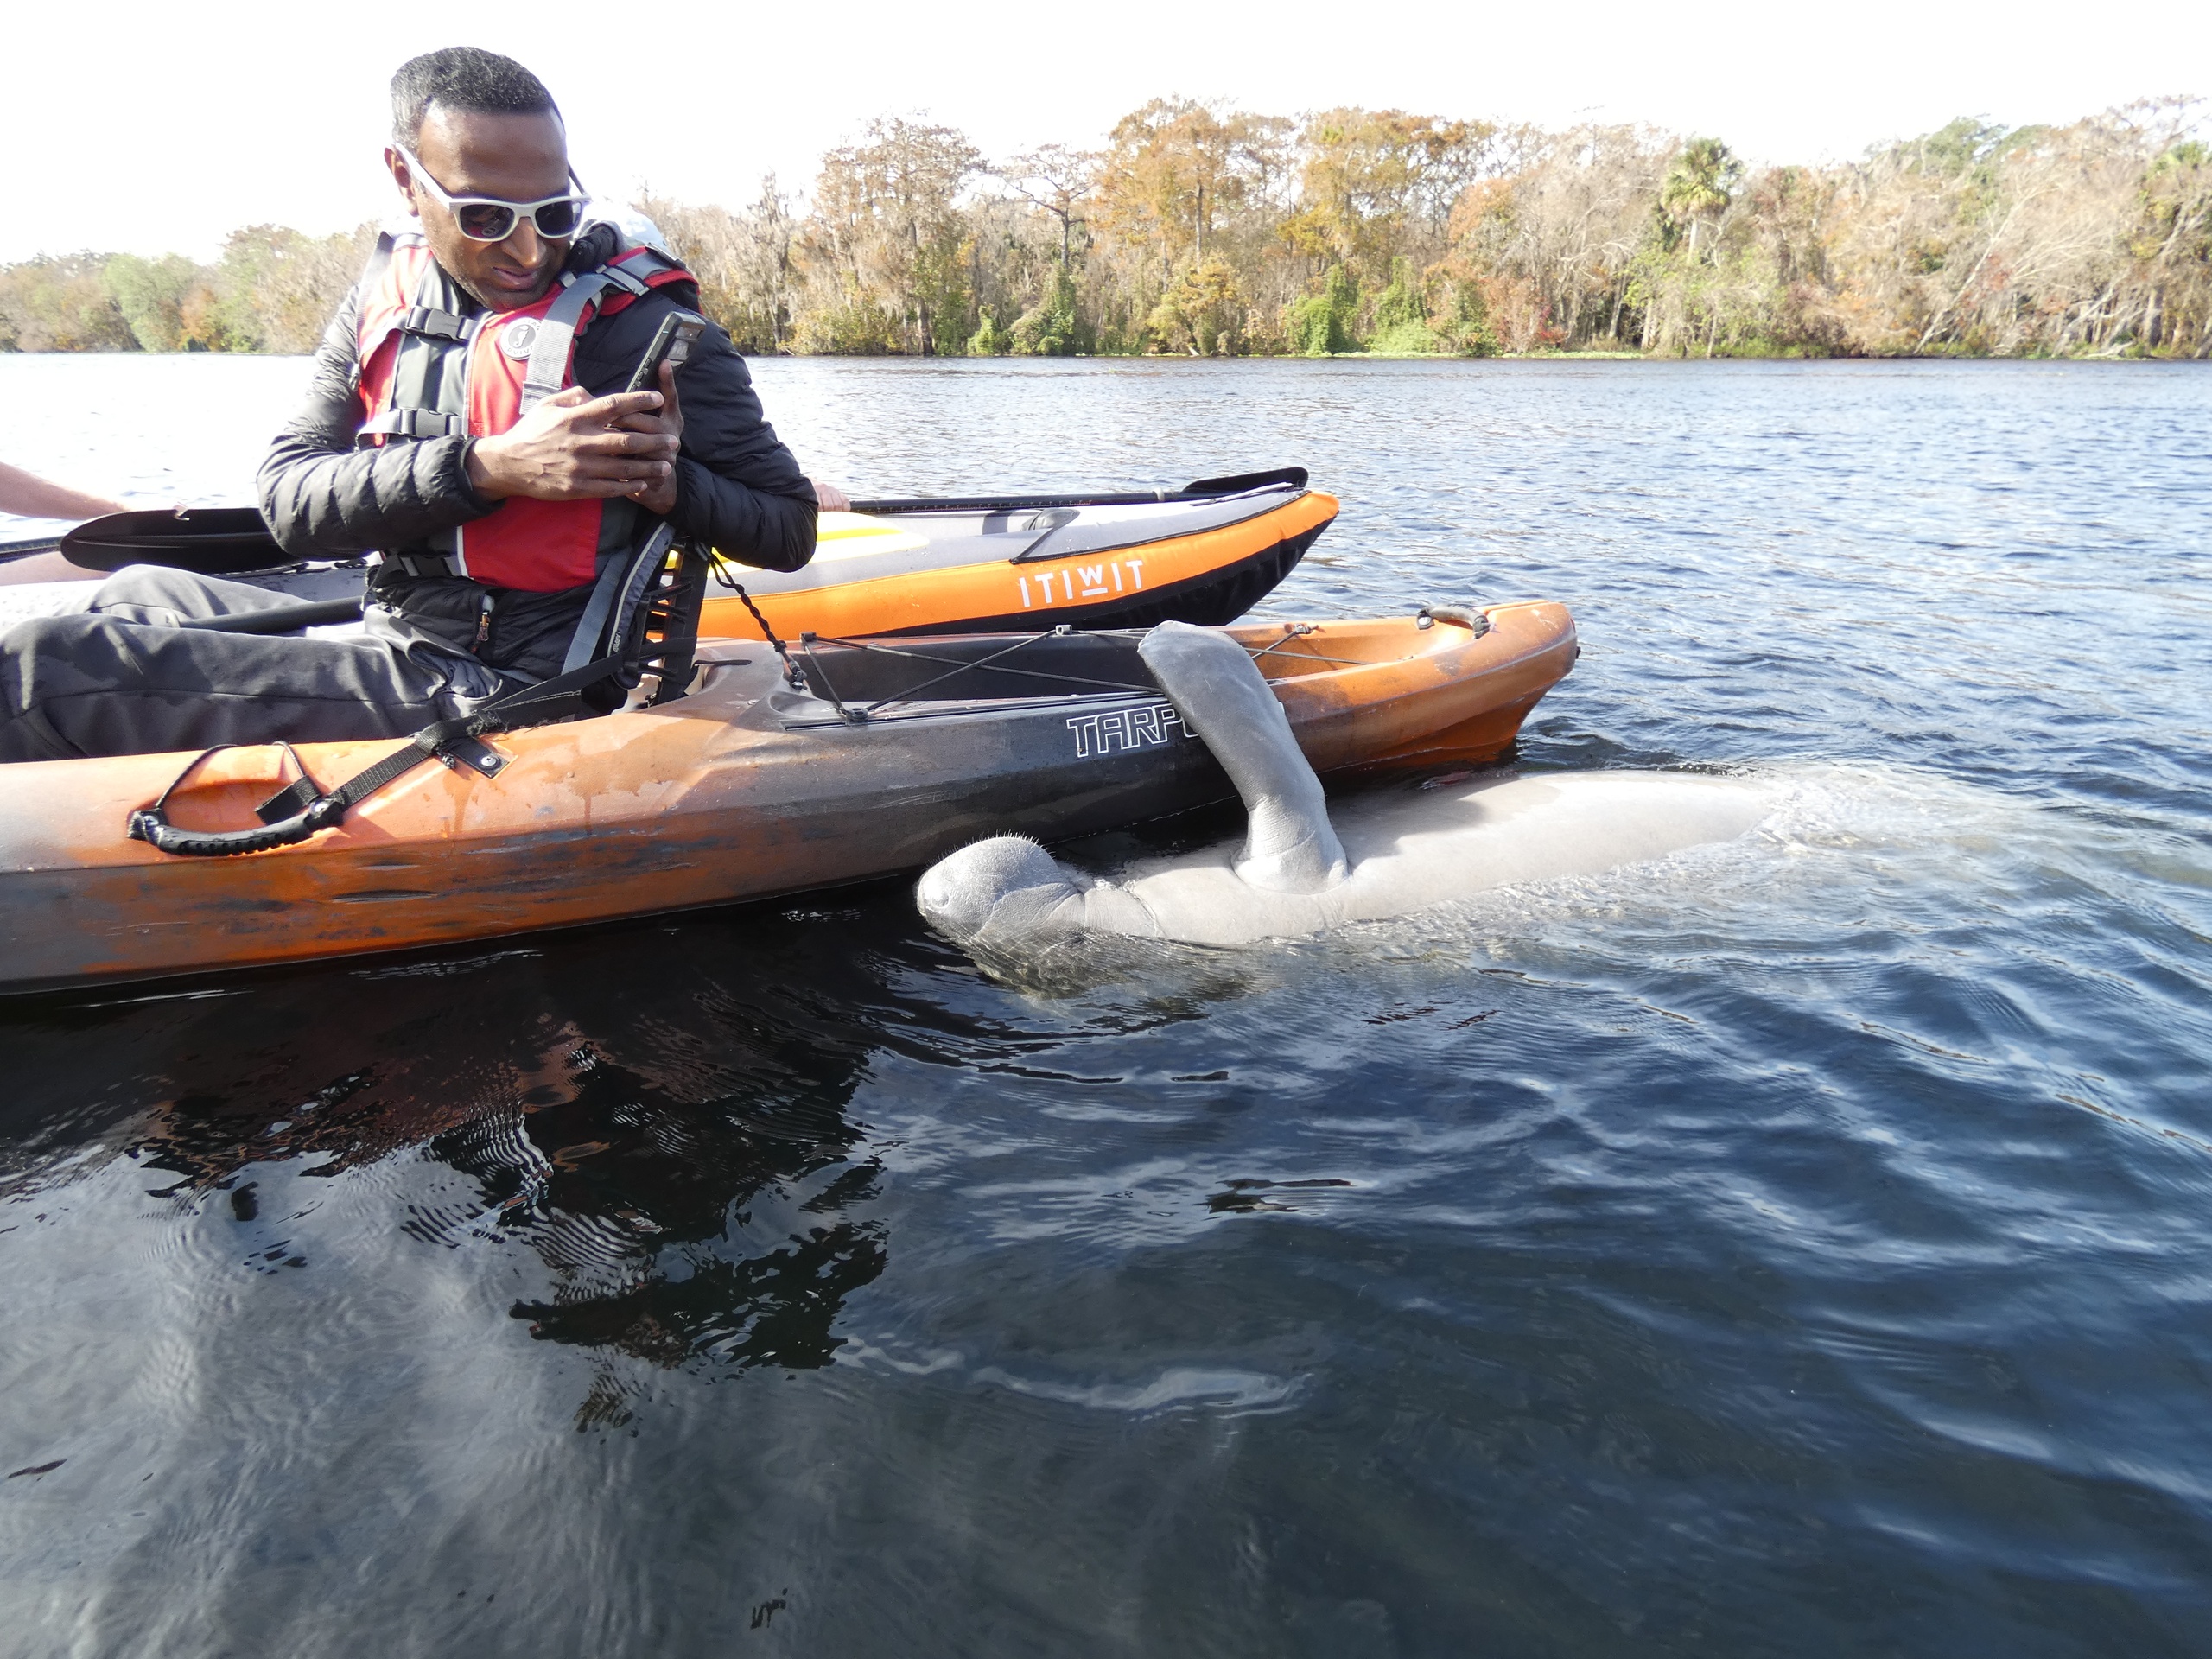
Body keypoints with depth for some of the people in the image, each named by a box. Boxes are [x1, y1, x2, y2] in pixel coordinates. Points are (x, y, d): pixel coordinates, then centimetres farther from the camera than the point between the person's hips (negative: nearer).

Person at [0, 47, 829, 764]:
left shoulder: (639, 317, -12)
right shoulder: (387, 292, 6)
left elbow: (790, 527, -7)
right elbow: (287, 498, -4)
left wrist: (668, 480, -27)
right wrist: (483, 466, -20)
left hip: (500, 703, -7)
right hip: (394, 639, 7)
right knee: (136, 596, 31)